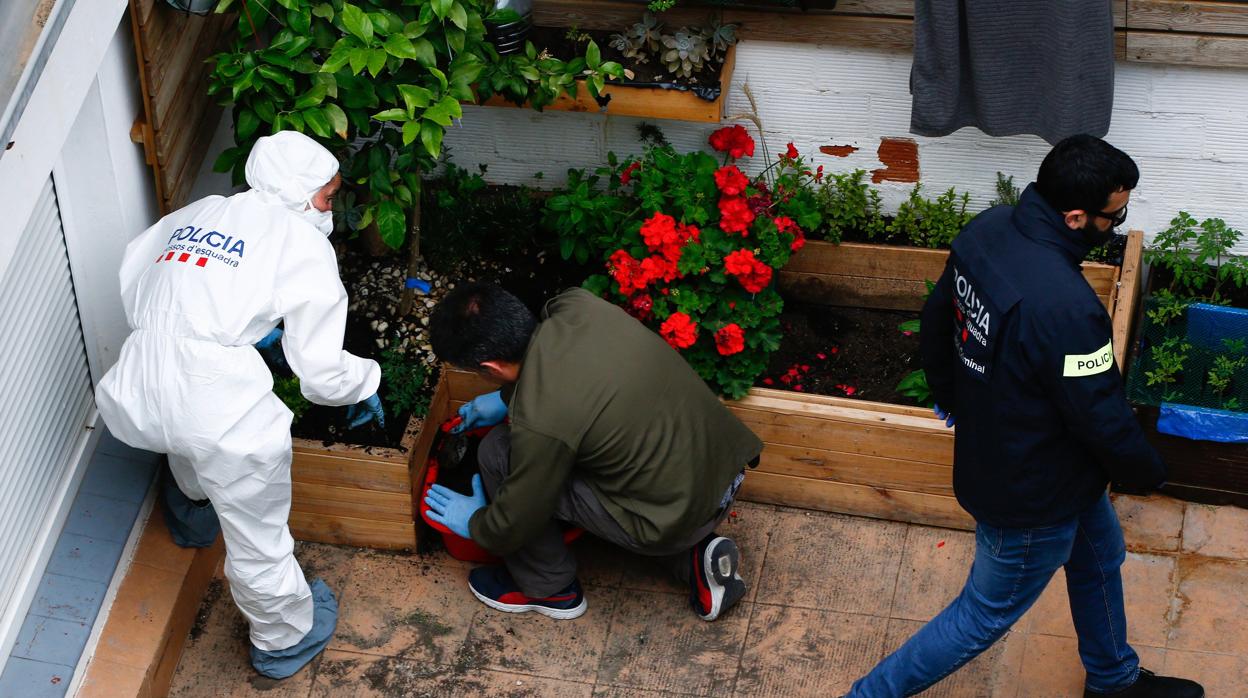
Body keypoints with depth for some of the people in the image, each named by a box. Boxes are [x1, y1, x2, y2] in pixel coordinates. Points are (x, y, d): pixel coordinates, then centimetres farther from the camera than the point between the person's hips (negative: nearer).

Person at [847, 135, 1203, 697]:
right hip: (1033, 494, -9)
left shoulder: (987, 229, -13)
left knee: (1100, 555, 31)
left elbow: (936, 318, 4)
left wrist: (949, 395, 22)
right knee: (986, 615, 13)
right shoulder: (1066, 307, -39)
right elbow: (1104, 419, -26)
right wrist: (1148, 473, -5)